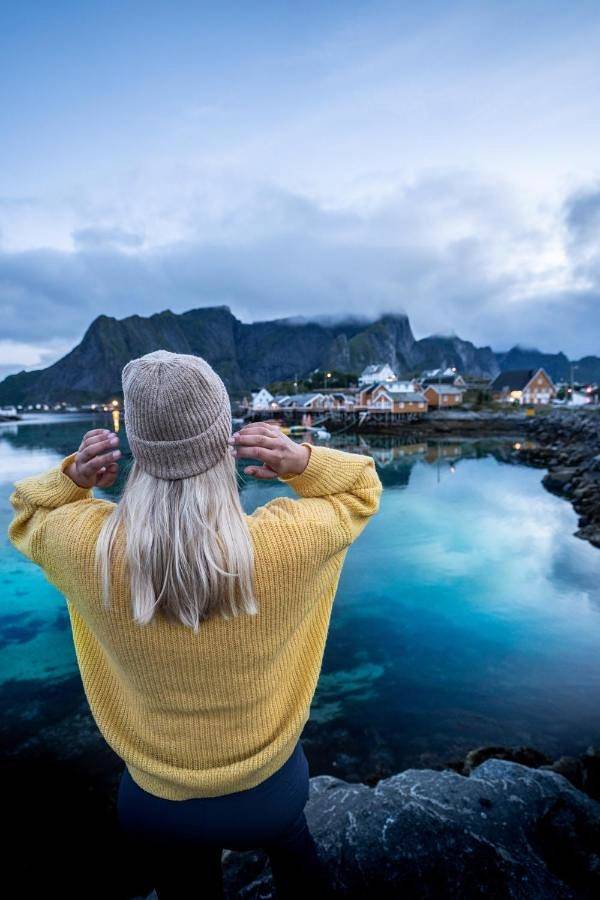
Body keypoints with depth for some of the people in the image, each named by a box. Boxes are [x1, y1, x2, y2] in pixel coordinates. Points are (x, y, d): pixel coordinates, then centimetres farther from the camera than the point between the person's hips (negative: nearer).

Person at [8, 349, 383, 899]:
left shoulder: (87, 547, -30)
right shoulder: (285, 541, -33)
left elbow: (30, 515, -4)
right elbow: (361, 489, -12)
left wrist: (72, 476, -23)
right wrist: (303, 461, -30)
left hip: (155, 803, 1)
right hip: (270, 790, 0)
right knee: (295, 856, 38)